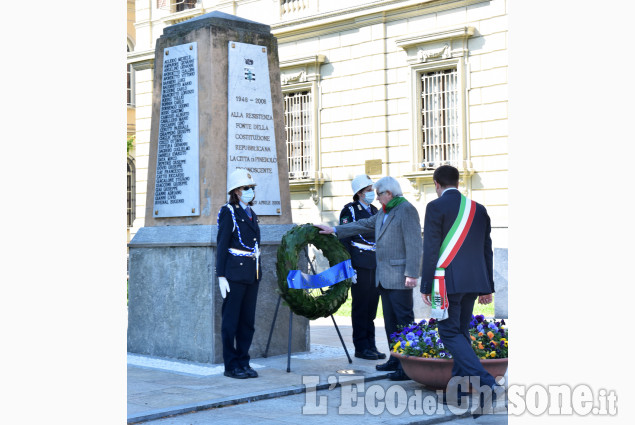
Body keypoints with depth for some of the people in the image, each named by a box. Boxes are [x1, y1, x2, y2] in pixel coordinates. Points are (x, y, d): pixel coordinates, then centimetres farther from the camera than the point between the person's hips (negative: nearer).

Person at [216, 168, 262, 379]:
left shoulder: (251, 213, 16)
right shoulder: (228, 212, -6)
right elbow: (221, 245, -9)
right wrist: (221, 276, -14)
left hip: (252, 273, 7)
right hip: (235, 272, -7)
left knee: (248, 320, 9)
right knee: (231, 320, -1)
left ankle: (243, 362, 17)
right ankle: (231, 365, 5)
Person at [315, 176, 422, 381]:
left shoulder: (407, 210, -11)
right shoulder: (384, 212, 19)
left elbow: (414, 245, -17)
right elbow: (364, 225, 29)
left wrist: (411, 274, -22)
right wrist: (335, 230, 29)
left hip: (399, 278, -10)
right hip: (384, 277, 10)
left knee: (404, 320, -8)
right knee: (390, 321, 12)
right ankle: (396, 360, 19)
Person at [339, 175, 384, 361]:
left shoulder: (374, 210, 17)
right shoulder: (350, 210, -3)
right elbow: (344, 239, -8)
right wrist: (347, 266, -14)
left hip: (376, 265, 6)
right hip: (360, 265, -6)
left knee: (372, 306, 9)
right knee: (360, 306, -2)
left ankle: (371, 346, 15)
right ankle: (361, 347, 4)